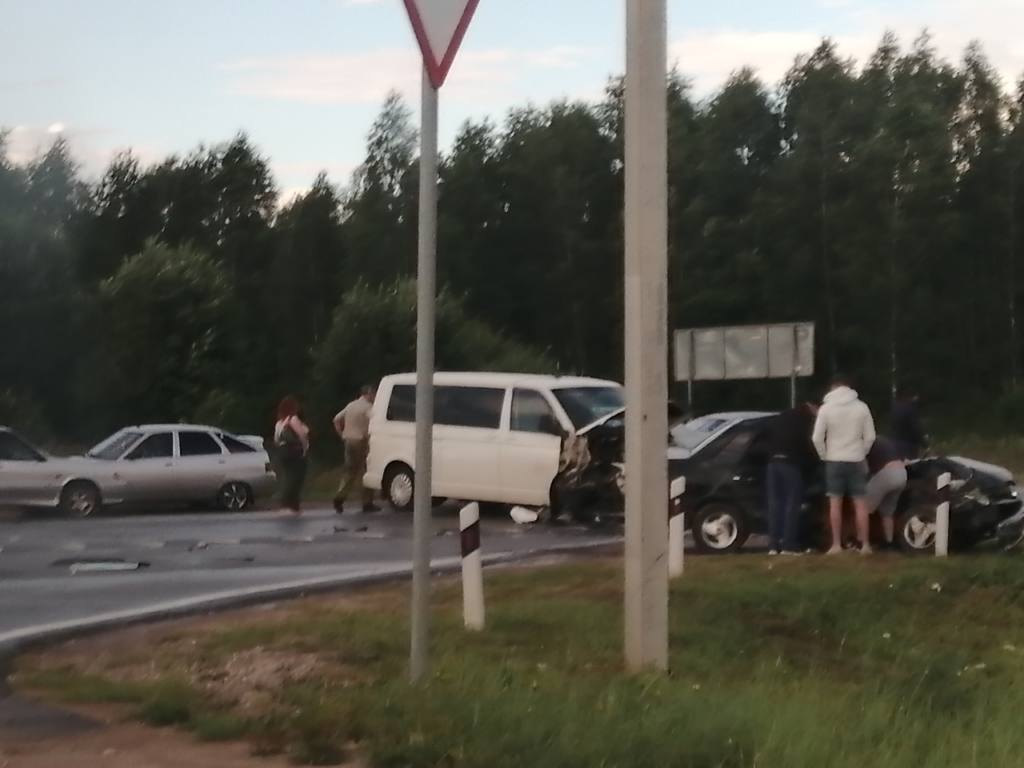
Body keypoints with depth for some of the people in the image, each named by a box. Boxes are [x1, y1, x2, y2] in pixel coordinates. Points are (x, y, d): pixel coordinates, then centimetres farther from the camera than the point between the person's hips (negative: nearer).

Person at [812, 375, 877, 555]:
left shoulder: (826, 408, -6)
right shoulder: (861, 407, -2)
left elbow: (817, 438, -8)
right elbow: (870, 436, -1)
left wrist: (825, 456, 7)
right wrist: (860, 453, 14)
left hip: (834, 461, -1)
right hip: (856, 461, 1)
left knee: (835, 503, 4)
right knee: (860, 503, 5)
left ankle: (836, 545, 2)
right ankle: (865, 544, 3)